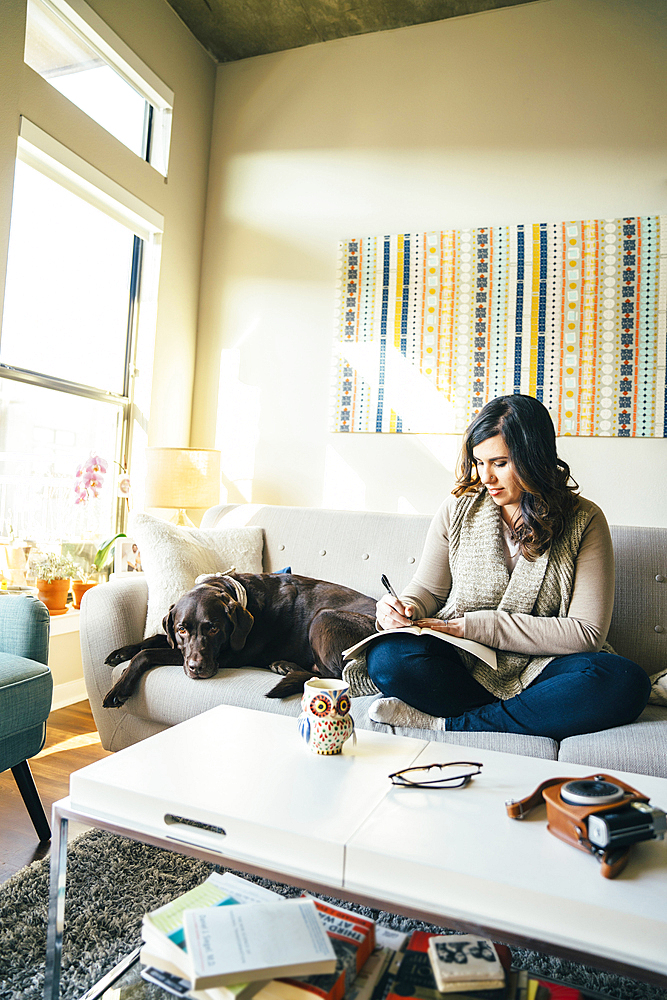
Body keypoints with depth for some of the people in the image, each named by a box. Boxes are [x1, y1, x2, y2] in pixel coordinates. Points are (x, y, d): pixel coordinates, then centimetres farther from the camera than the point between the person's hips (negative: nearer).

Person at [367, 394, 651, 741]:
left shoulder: (584, 521, -4)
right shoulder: (457, 510, 2)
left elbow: (587, 631, -10)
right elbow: (427, 589, 11)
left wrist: (478, 625, -15)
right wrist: (404, 609, -14)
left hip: (538, 668, 0)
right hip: (462, 665, 1)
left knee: (627, 682, -30)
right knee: (385, 657, -28)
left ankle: (449, 724, -23)